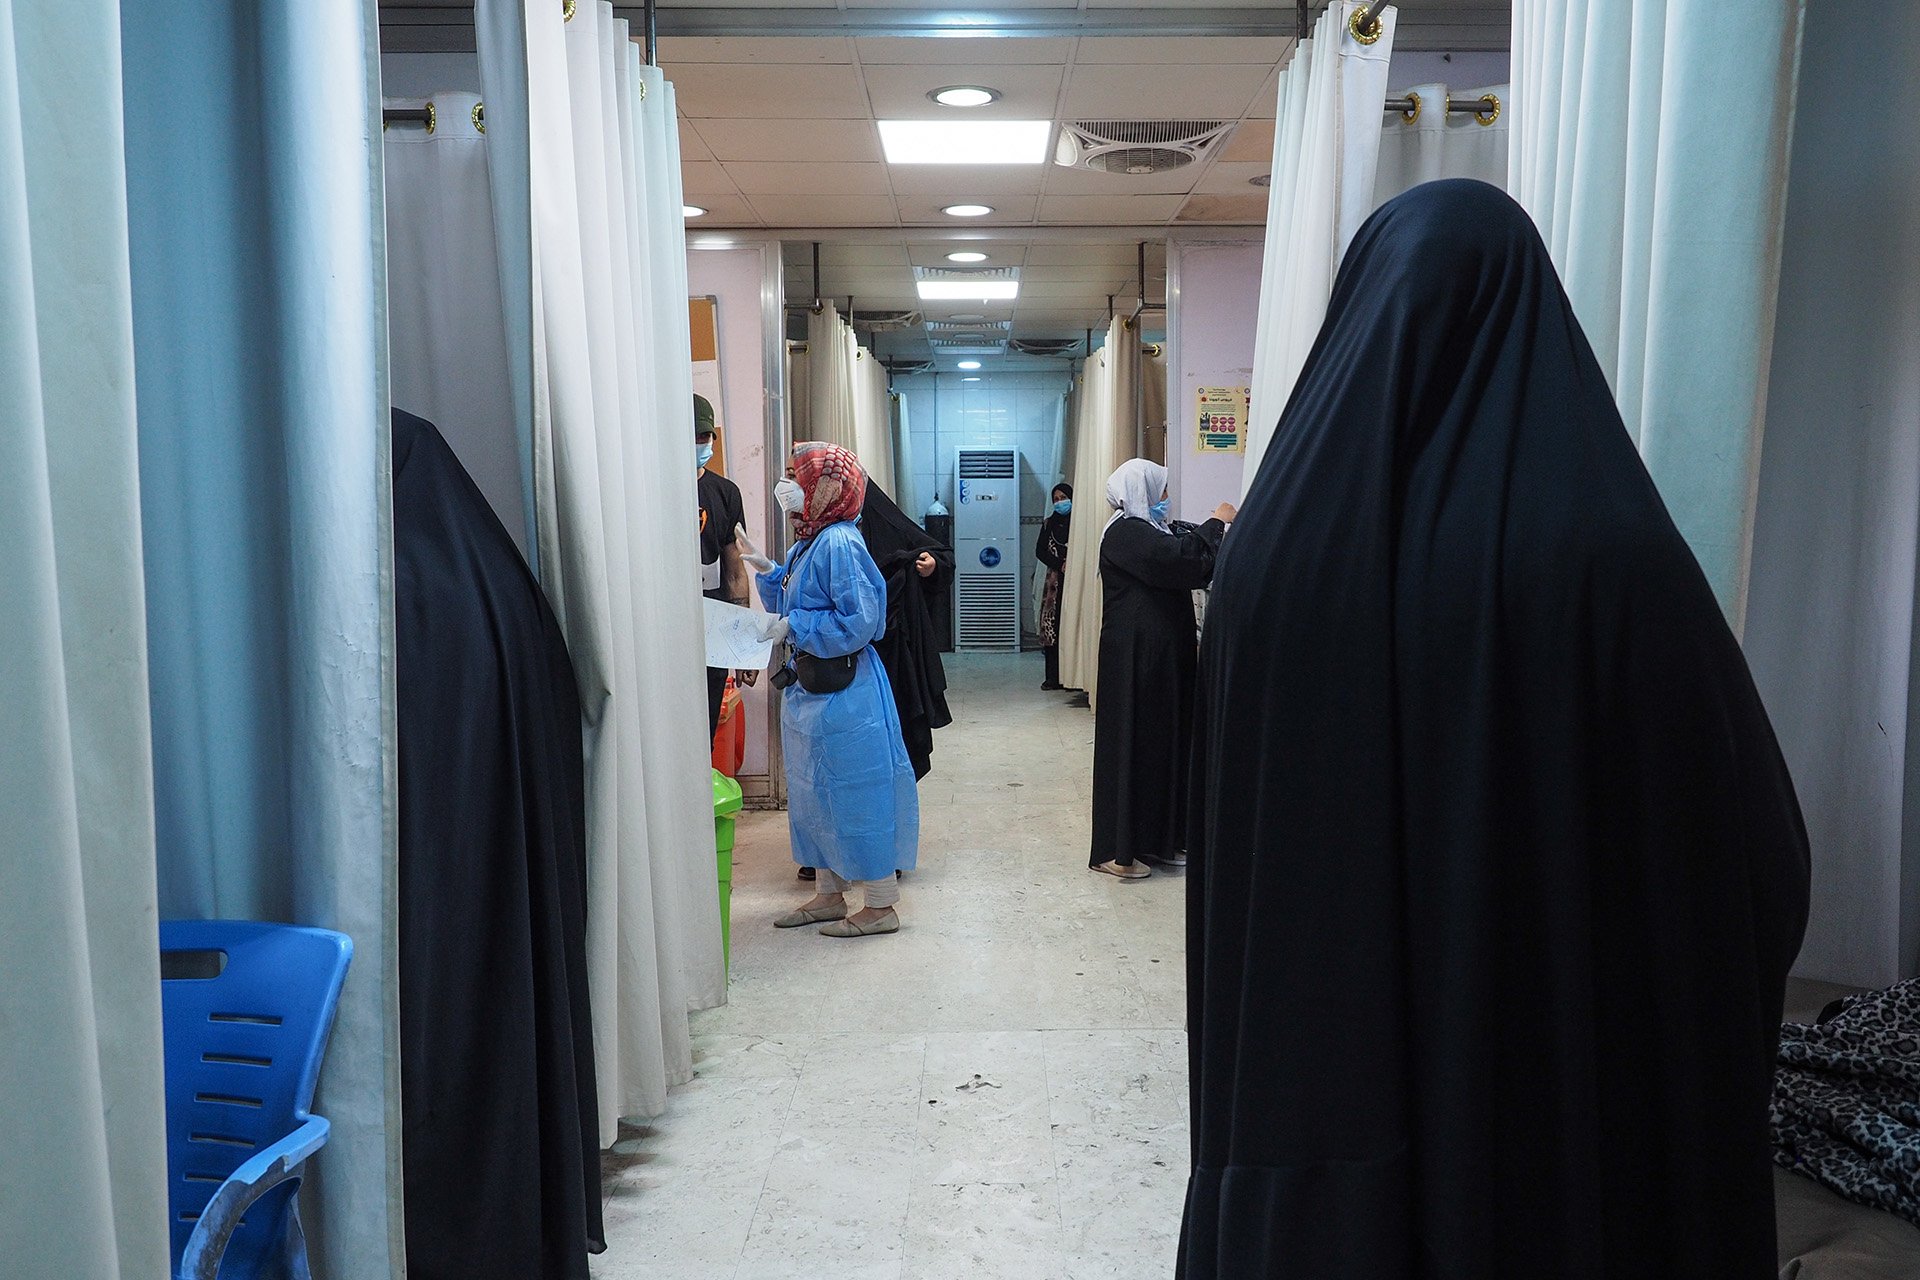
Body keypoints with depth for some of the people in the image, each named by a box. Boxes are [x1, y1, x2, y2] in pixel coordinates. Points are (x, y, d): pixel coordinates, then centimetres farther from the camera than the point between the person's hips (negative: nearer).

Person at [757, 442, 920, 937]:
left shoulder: (838, 543, -18)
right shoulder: (807, 543, 10)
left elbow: (859, 621, -23)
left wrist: (793, 627, -18)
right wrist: (765, 570, 8)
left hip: (841, 690, -10)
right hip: (809, 687, 10)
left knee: (854, 793, 0)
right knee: (815, 793, 17)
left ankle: (881, 905, 12)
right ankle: (830, 895, 31)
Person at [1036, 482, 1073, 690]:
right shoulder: (1049, 523, 13)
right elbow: (1040, 552, 8)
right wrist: (1061, 564, -5)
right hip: (1055, 581, 3)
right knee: (1053, 626, -3)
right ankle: (1054, 677, 0)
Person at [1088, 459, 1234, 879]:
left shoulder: (1148, 531, 18)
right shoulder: (1127, 533, -14)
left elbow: (1192, 568, 17)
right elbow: (1179, 562, -28)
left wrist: (1216, 532, 7)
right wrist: (1214, 524, -16)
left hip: (1161, 654, 10)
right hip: (1135, 655, -10)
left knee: (1162, 739, 12)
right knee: (1131, 740, -6)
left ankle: (1156, 840, 20)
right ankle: (1115, 850, 1)